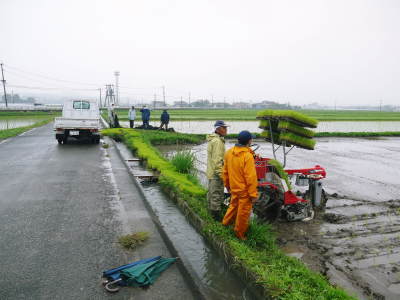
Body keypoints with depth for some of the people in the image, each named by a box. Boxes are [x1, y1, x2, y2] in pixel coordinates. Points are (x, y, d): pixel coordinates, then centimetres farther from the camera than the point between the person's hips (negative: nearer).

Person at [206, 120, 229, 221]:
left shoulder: (212, 140, 14)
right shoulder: (217, 141, -20)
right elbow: (217, 159, -24)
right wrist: (221, 174, -22)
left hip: (211, 172, 11)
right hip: (216, 173, -11)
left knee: (211, 192, 20)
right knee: (217, 194, -2)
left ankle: (211, 210, 34)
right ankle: (216, 214, 7)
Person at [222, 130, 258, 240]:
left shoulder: (229, 152, -3)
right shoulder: (247, 156, -25)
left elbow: (225, 171, 7)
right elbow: (251, 177, -23)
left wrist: (227, 185, 20)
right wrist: (253, 194, -15)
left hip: (234, 188, 7)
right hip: (244, 190, -6)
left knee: (234, 205, 29)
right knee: (243, 211, 10)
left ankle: (226, 222, 44)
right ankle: (240, 233, 25)